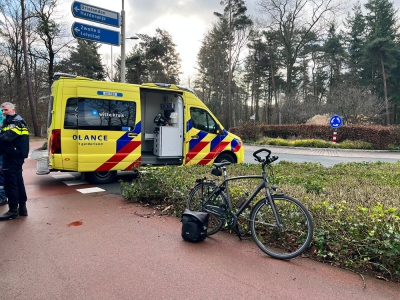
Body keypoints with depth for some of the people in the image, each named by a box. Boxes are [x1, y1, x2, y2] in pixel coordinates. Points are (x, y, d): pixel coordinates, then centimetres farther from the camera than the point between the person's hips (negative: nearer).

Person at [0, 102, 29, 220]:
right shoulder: (10, 122, 21)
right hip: (13, 156, 10)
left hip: (13, 157, -10)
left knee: (10, 184, -6)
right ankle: (22, 207, 22)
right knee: (18, 182, 14)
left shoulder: (17, 122, -11)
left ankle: (13, 210, 0)